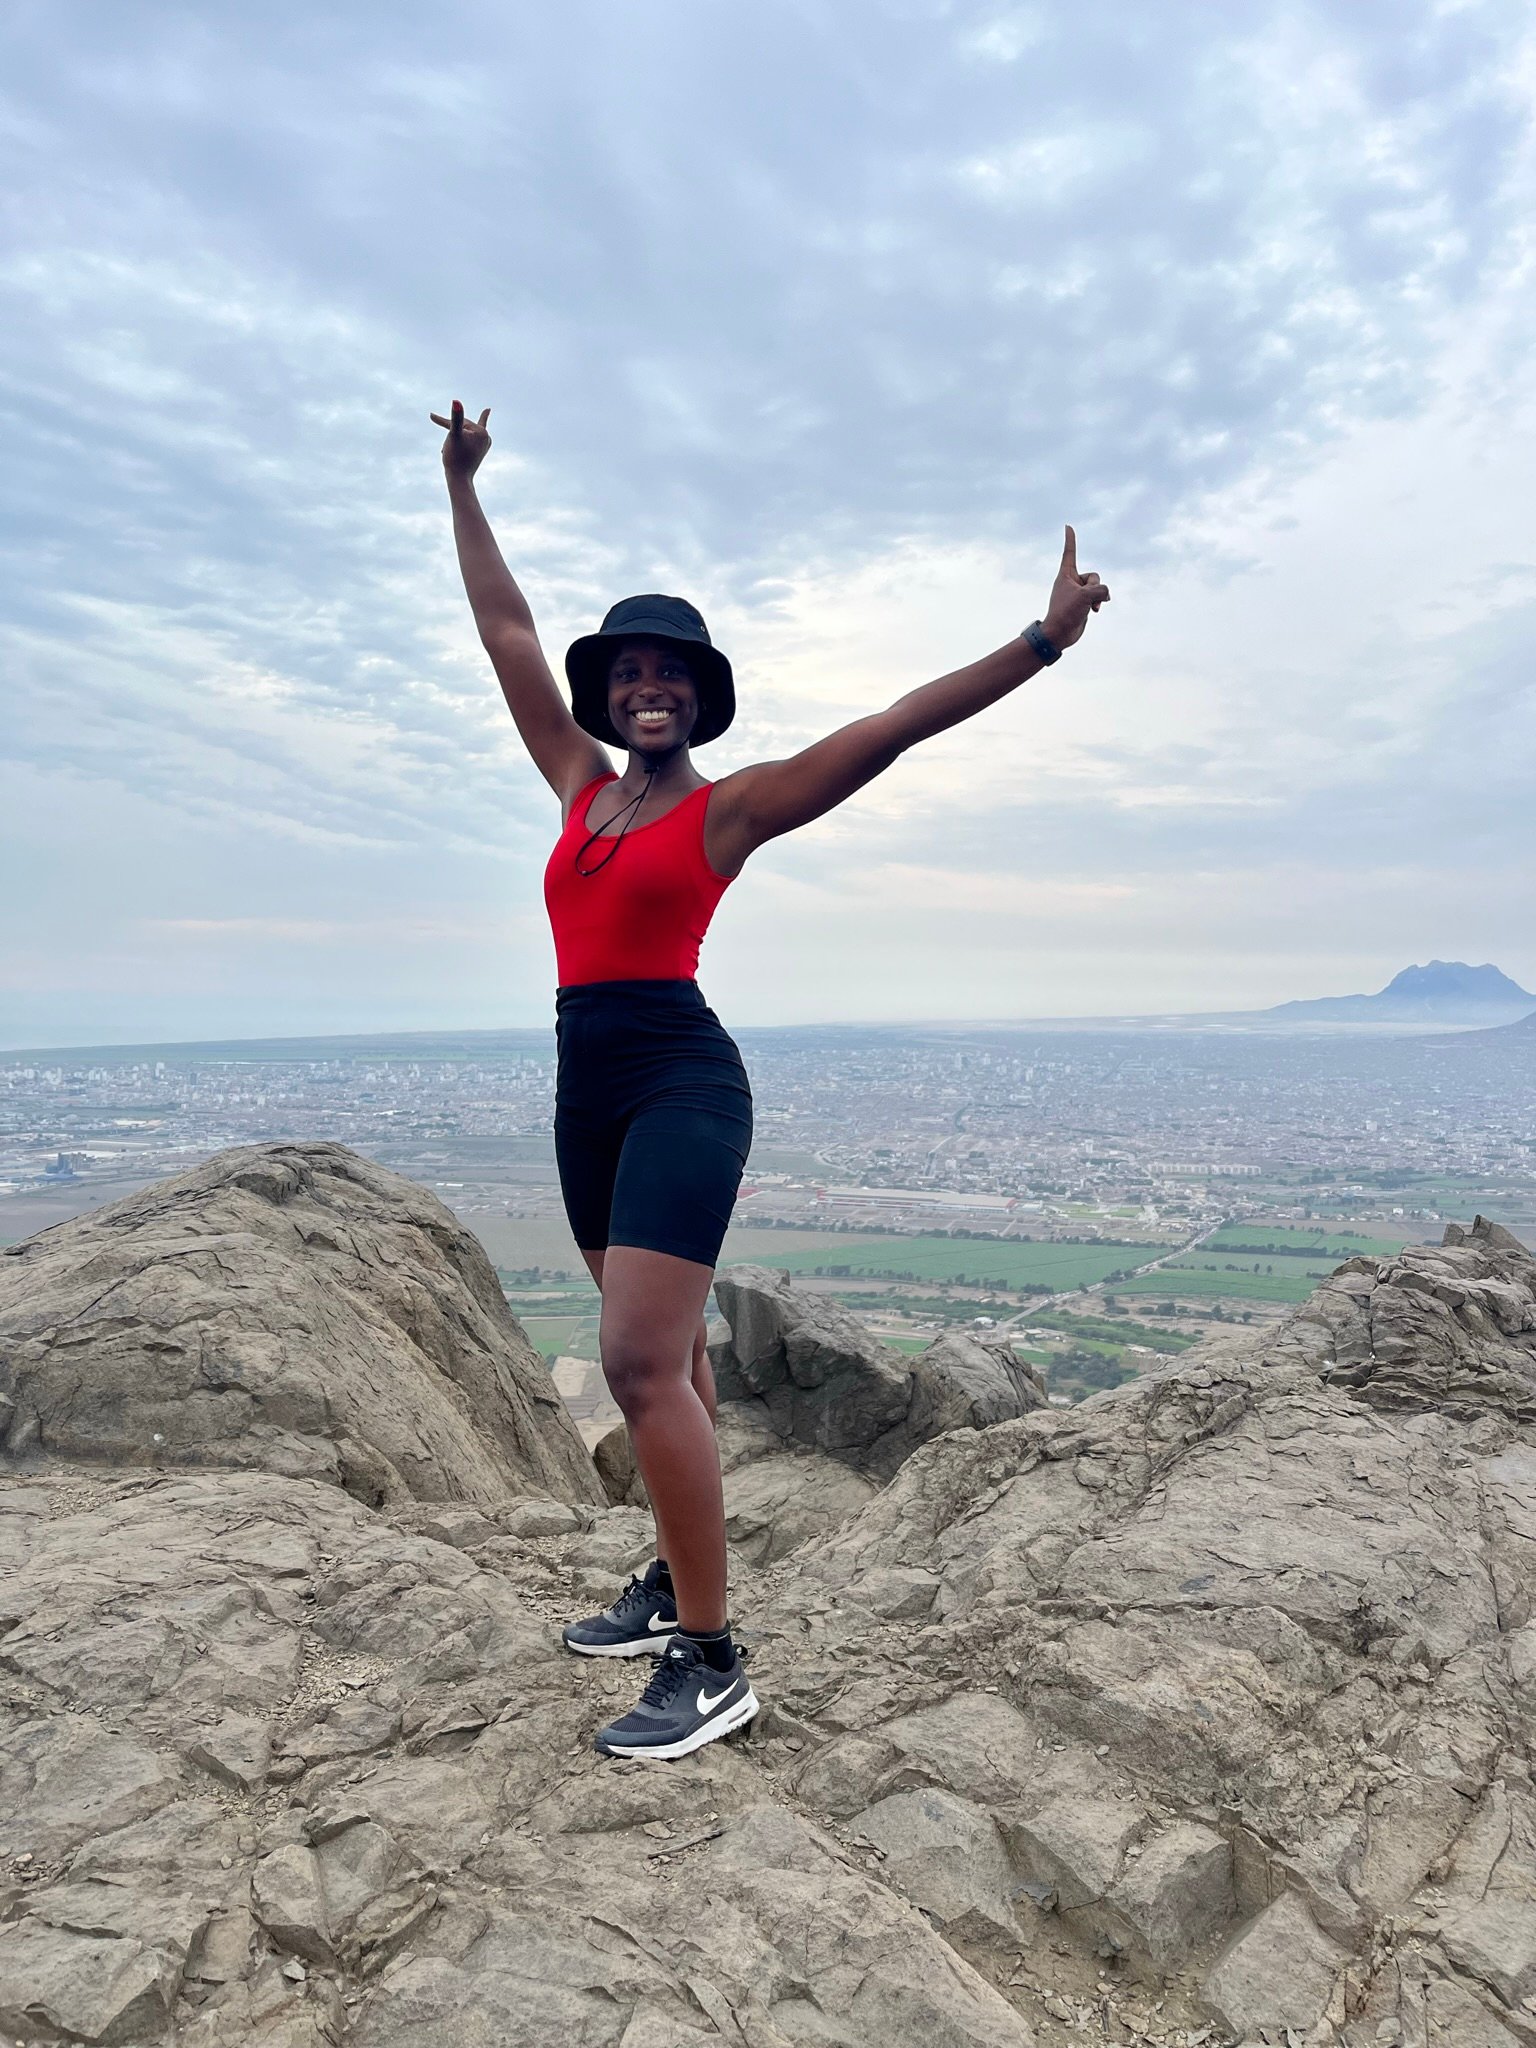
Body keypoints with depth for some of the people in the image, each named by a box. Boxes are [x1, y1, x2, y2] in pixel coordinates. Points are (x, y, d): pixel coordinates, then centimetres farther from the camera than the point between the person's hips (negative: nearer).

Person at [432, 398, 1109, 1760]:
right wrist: (462, 483, 30)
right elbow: (509, 634, 23)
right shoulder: (581, 783, 15)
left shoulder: (731, 805, -1)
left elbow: (891, 728, -7)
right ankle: (675, 1583, 29)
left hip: (682, 1083, -7)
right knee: (664, 1351, 15)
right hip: (587, 1087, 7)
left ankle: (712, 1662, -2)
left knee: (643, 1362, -14)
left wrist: (1040, 643, -12)